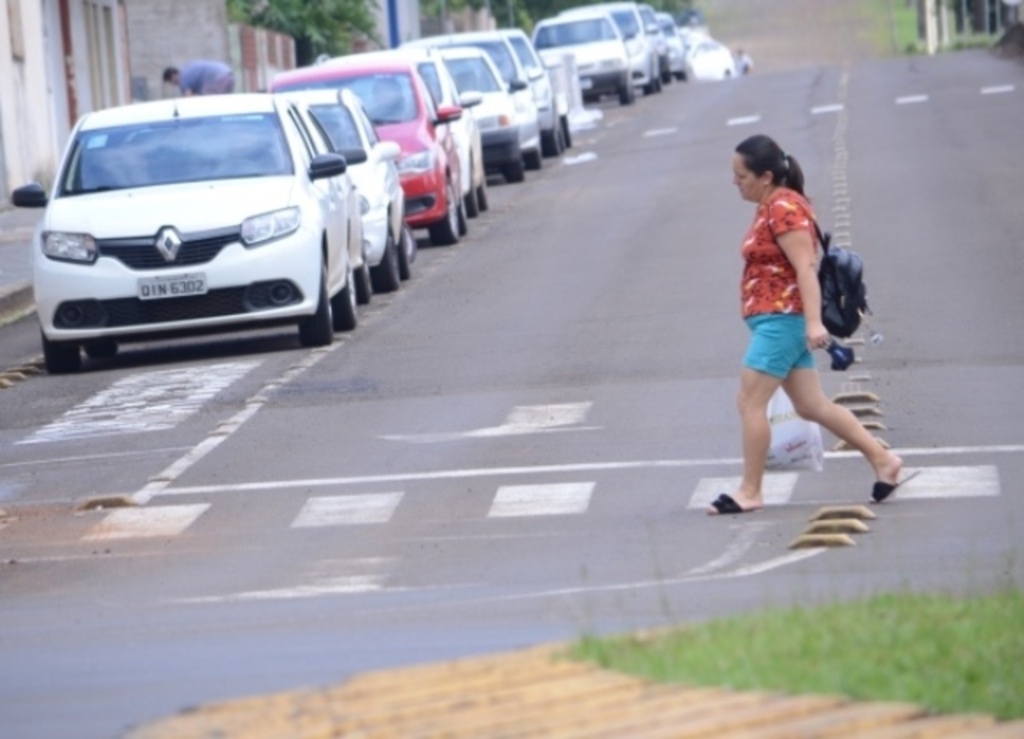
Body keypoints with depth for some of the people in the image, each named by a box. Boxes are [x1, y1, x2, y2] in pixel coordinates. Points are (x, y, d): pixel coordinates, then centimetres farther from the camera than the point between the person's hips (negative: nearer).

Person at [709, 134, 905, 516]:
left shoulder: (784, 208, -15)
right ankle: (882, 458, 13)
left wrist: (814, 322, -30)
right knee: (812, 406, 10)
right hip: (778, 321, 10)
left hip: (781, 319, -10)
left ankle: (750, 491, -3)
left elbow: (806, 267, -23)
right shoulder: (772, 207, 15)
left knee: (750, 402, -8)